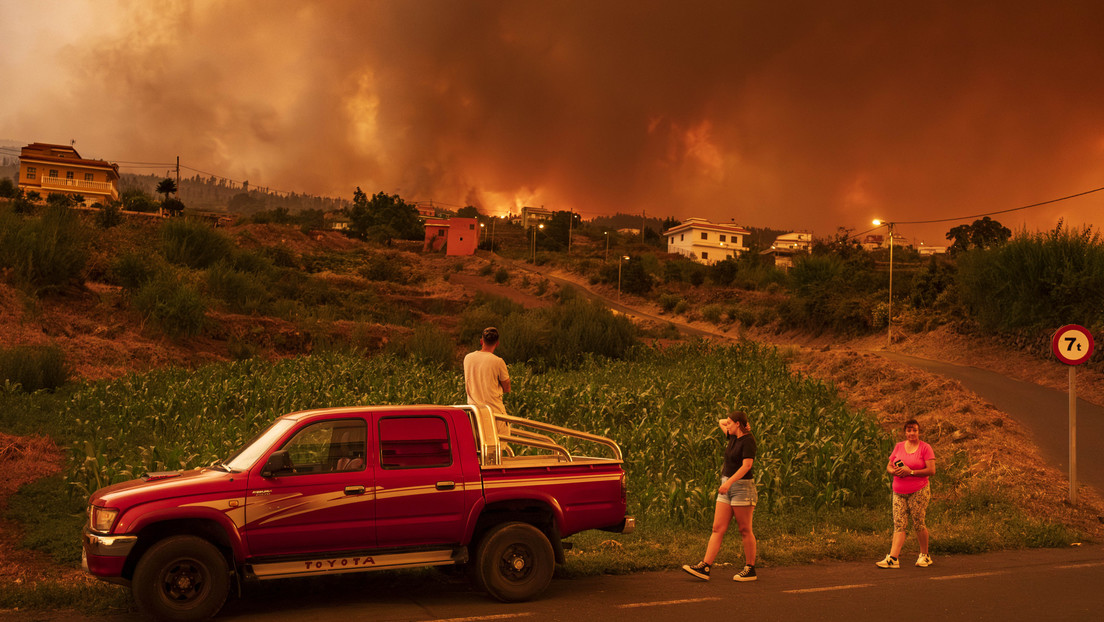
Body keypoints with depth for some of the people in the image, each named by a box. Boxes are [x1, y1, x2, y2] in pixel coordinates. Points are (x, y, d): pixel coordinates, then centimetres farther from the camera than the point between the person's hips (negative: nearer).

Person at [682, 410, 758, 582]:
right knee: (718, 528, 2)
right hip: (727, 486, 9)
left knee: (745, 530, -1)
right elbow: (721, 422, 31)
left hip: (742, 486, -9)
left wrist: (729, 482, -28)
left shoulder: (748, 440, -11)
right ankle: (705, 567, -3)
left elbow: (747, 465, -22)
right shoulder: (733, 438, 13)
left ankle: (750, 569, 9)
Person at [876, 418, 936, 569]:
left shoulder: (925, 448, -2)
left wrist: (911, 472, -16)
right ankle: (893, 558, -10)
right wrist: (894, 471, -7)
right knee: (899, 524, -3)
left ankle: (924, 556, 18)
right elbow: (889, 466, 16)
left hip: (919, 491, -4)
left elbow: (931, 470, -9)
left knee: (918, 523, -1)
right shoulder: (899, 447, 12)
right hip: (899, 492, 4)